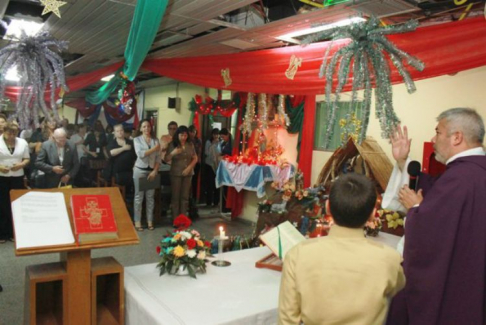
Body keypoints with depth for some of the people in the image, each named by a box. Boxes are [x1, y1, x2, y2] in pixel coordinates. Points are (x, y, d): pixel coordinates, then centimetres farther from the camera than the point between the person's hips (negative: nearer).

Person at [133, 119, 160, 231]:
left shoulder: (155, 140, 6)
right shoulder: (137, 139, 0)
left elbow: (158, 158, 3)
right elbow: (140, 154, -16)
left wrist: (155, 171, -7)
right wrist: (154, 148, -15)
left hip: (152, 171, 2)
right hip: (140, 170, -2)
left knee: (150, 196, 8)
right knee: (139, 196, 3)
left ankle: (150, 221, 16)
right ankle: (137, 221, 9)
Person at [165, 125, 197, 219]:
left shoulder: (190, 145, 3)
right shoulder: (172, 145, -4)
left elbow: (195, 158, 7)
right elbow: (166, 159, -4)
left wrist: (189, 167, -8)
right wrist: (173, 153, -22)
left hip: (188, 174, 3)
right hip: (176, 174, -3)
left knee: (185, 197, 6)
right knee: (175, 196, -1)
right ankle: (175, 219, 4)